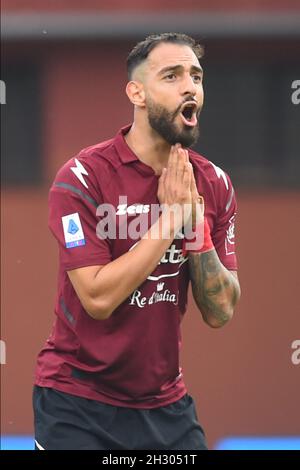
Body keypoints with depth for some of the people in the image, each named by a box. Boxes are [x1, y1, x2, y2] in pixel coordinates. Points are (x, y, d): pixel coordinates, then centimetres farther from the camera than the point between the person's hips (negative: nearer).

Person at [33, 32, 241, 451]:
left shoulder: (213, 185, 1)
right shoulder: (82, 177, -13)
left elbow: (219, 313, -3)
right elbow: (98, 298, -21)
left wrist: (197, 224, -16)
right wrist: (171, 217, -19)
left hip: (166, 404, 4)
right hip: (78, 403, -4)